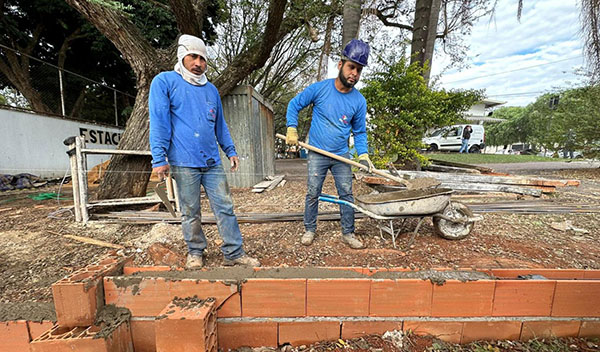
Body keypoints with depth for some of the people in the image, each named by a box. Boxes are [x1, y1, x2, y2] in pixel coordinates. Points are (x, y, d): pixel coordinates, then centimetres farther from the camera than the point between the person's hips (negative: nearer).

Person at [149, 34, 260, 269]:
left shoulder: (211, 89, 18)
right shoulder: (165, 81, 2)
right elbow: (159, 122, -5)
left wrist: (230, 151, 17)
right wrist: (159, 158, -12)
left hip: (212, 162, 4)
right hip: (184, 163, -4)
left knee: (225, 208, 3)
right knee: (190, 213, 8)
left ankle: (234, 253, 13)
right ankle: (195, 252, 27)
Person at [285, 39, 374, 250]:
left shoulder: (359, 101, -2)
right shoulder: (319, 88, -8)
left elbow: (359, 132, 6)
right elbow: (294, 105, 3)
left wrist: (363, 154, -8)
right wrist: (292, 128, -10)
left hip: (342, 156, 2)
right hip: (317, 155, -2)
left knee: (346, 195, 6)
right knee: (312, 194, 5)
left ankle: (348, 233, 22)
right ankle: (309, 230, 24)